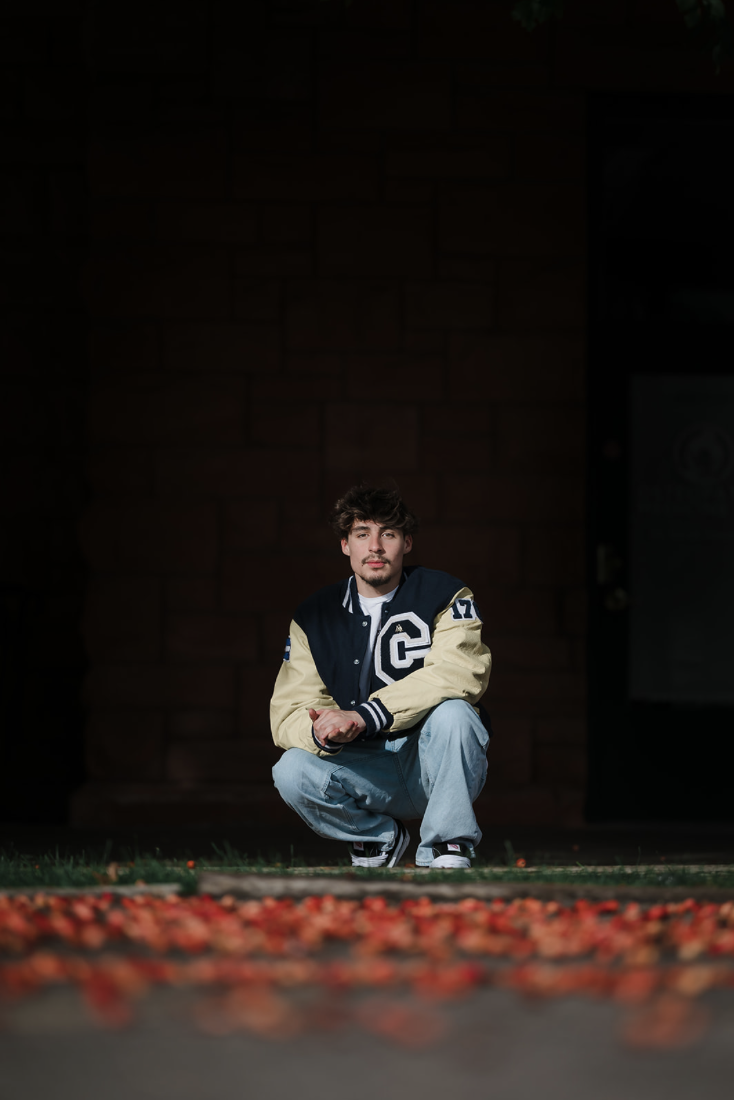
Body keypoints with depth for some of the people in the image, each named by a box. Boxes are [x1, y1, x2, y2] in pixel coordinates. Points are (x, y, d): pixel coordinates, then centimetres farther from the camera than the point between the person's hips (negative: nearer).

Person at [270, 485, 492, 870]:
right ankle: (380, 838, 4)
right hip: (368, 775, 3)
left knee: (450, 712, -33)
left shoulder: (444, 596, -4)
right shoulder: (314, 618, 6)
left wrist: (364, 717, -30)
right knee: (292, 771, -25)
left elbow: (462, 673, -23)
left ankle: (449, 851, -16)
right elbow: (289, 713, -1)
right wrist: (323, 733, -28)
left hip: (437, 766, -3)